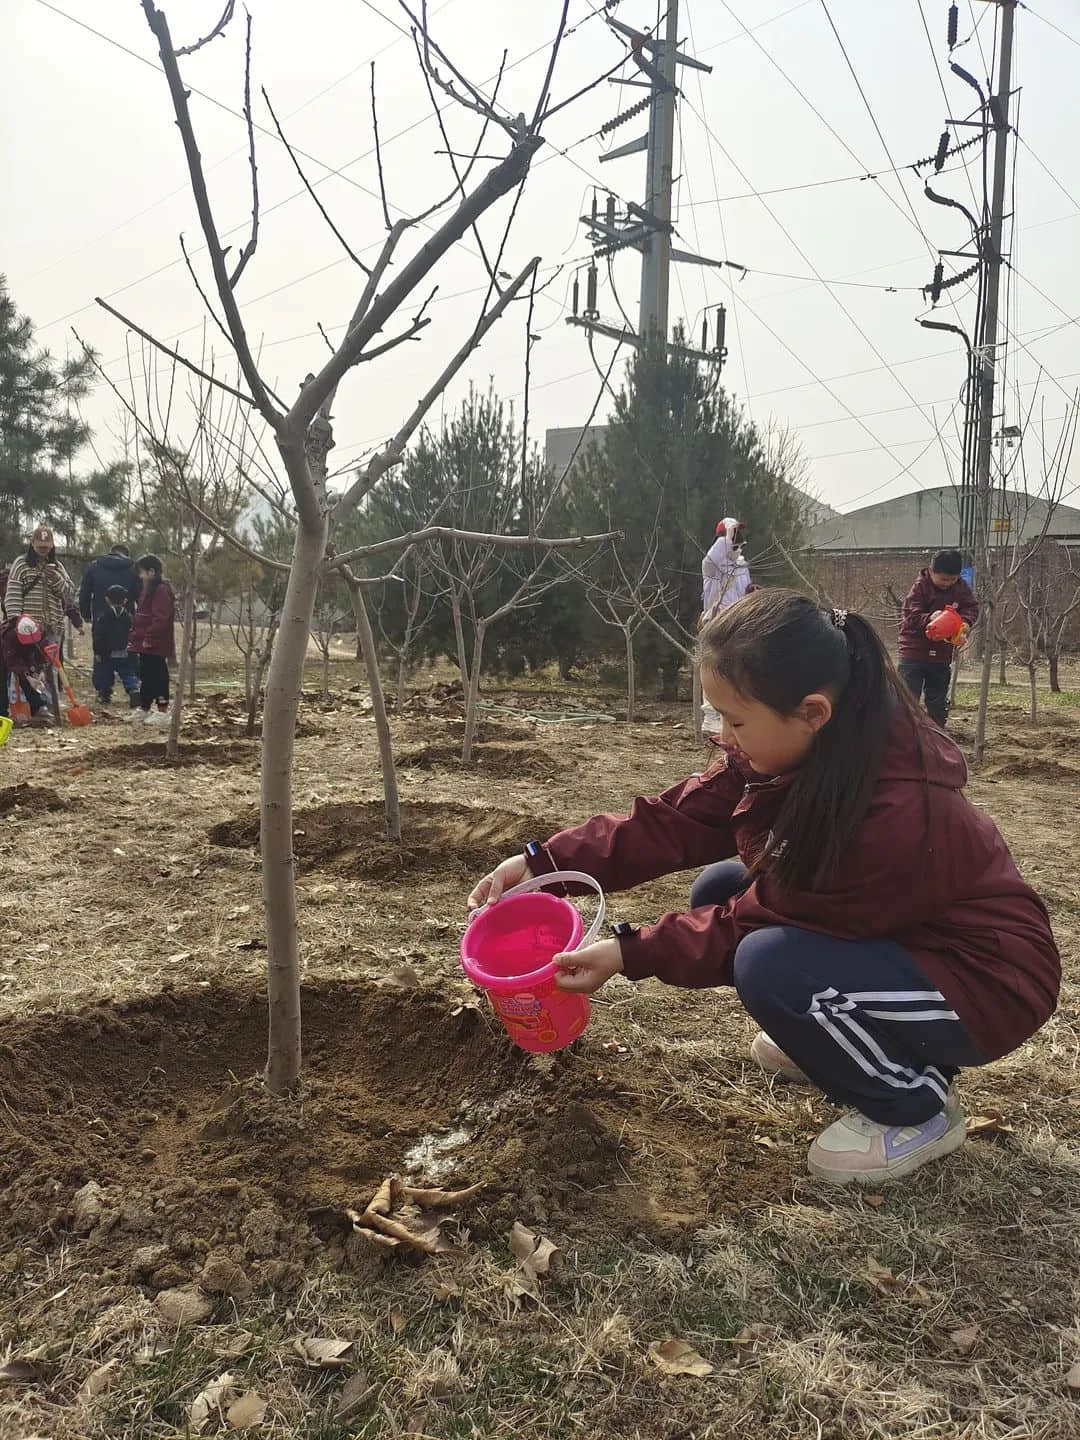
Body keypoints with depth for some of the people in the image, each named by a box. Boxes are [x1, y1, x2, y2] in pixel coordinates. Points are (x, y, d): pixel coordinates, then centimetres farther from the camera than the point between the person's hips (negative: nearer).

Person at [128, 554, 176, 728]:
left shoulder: (162, 590, -15)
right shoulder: (148, 590, 18)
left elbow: (161, 619, -23)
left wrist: (149, 638, -22)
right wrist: (134, 636, 17)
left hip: (156, 645, -10)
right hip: (145, 644, 10)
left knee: (158, 677, -6)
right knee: (145, 676, 16)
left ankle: (162, 712, -1)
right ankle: (144, 709, 26)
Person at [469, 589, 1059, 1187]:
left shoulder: (894, 815, -36)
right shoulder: (792, 749, -13)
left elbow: (760, 917, -27)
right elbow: (673, 820, -12)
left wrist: (630, 954, -22)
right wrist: (544, 861, -18)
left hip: (988, 980, -8)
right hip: (884, 936, 8)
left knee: (771, 965, -29)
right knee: (719, 889, -1)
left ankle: (918, 1107, -3)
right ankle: (833, 1039, 17)